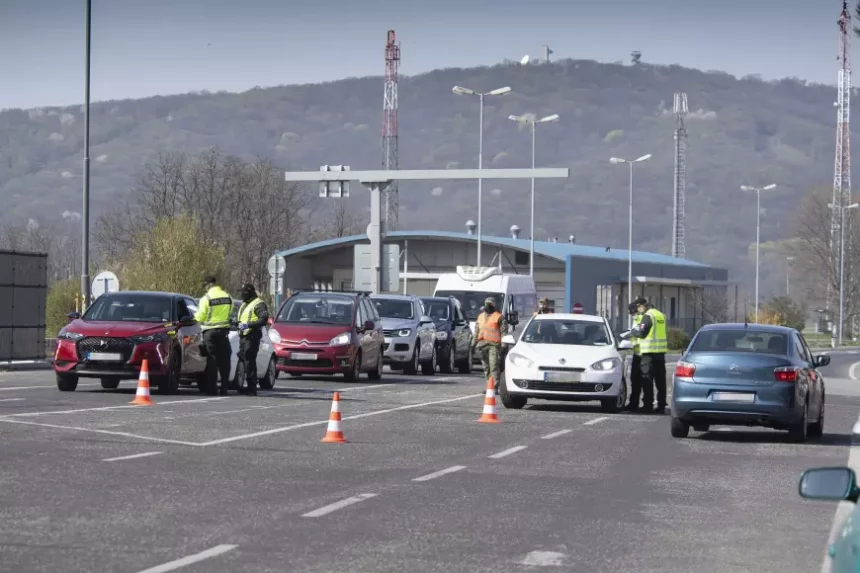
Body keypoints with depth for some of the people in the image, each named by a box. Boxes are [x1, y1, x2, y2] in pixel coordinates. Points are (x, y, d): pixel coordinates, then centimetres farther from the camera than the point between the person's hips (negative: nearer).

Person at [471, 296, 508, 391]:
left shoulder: (498, 317, 0)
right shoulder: (480, 316, 20)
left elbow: (504, 331, -4)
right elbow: (476, 331, 26)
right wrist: (473, 343, 21)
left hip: (494, 344, -7)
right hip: (482, 344, 7)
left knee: (494, 366, -14)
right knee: (486, 366, 9)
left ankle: (495, 386, -18)